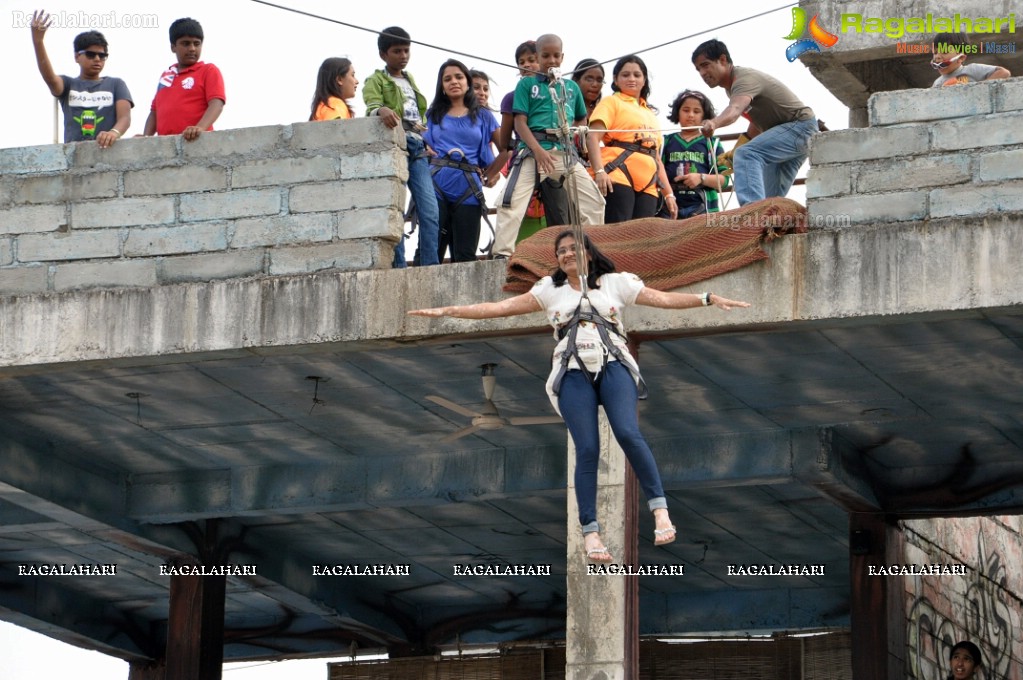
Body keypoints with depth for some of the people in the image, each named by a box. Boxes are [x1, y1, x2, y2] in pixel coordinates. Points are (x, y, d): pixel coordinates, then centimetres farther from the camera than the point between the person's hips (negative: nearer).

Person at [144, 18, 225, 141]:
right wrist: (146, 137, 7)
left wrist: (200, 128, -27)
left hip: (196, 142, -5)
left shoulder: (209, 71, 6)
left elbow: (216, 104, -8)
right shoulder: (165, 75, 24)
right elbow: (155, 111, 26)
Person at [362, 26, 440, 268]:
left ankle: (430, 267, -9)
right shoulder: (376, 81, 6)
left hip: (417, 148, 5)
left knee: (431, 211, -7)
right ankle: (399, 268, -10)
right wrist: (382, 110, -36)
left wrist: (421, 129, 15)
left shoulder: (411, 81, 25)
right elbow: (372, 105, -14)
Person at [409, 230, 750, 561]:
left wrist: (709, 299, -7)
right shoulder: (550, 290, 18)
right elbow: (501, 307, 13)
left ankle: (659, 509, -16)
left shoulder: (616, 282, 14)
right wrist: (447, 311, 5)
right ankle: (590, 532, -8)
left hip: (614, 365, -1)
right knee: (587, 449, -10)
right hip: (573, 373, 1)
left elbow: (664, 299, 7)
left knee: (628, 433, -23)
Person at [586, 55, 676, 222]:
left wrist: (669, 194, 20)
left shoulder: (649, 113, 27)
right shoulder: (612, 102, 8)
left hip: (647, 185, 6)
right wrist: (599, 171, -21)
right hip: (618, 179, -6)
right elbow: (593, 137, -6)